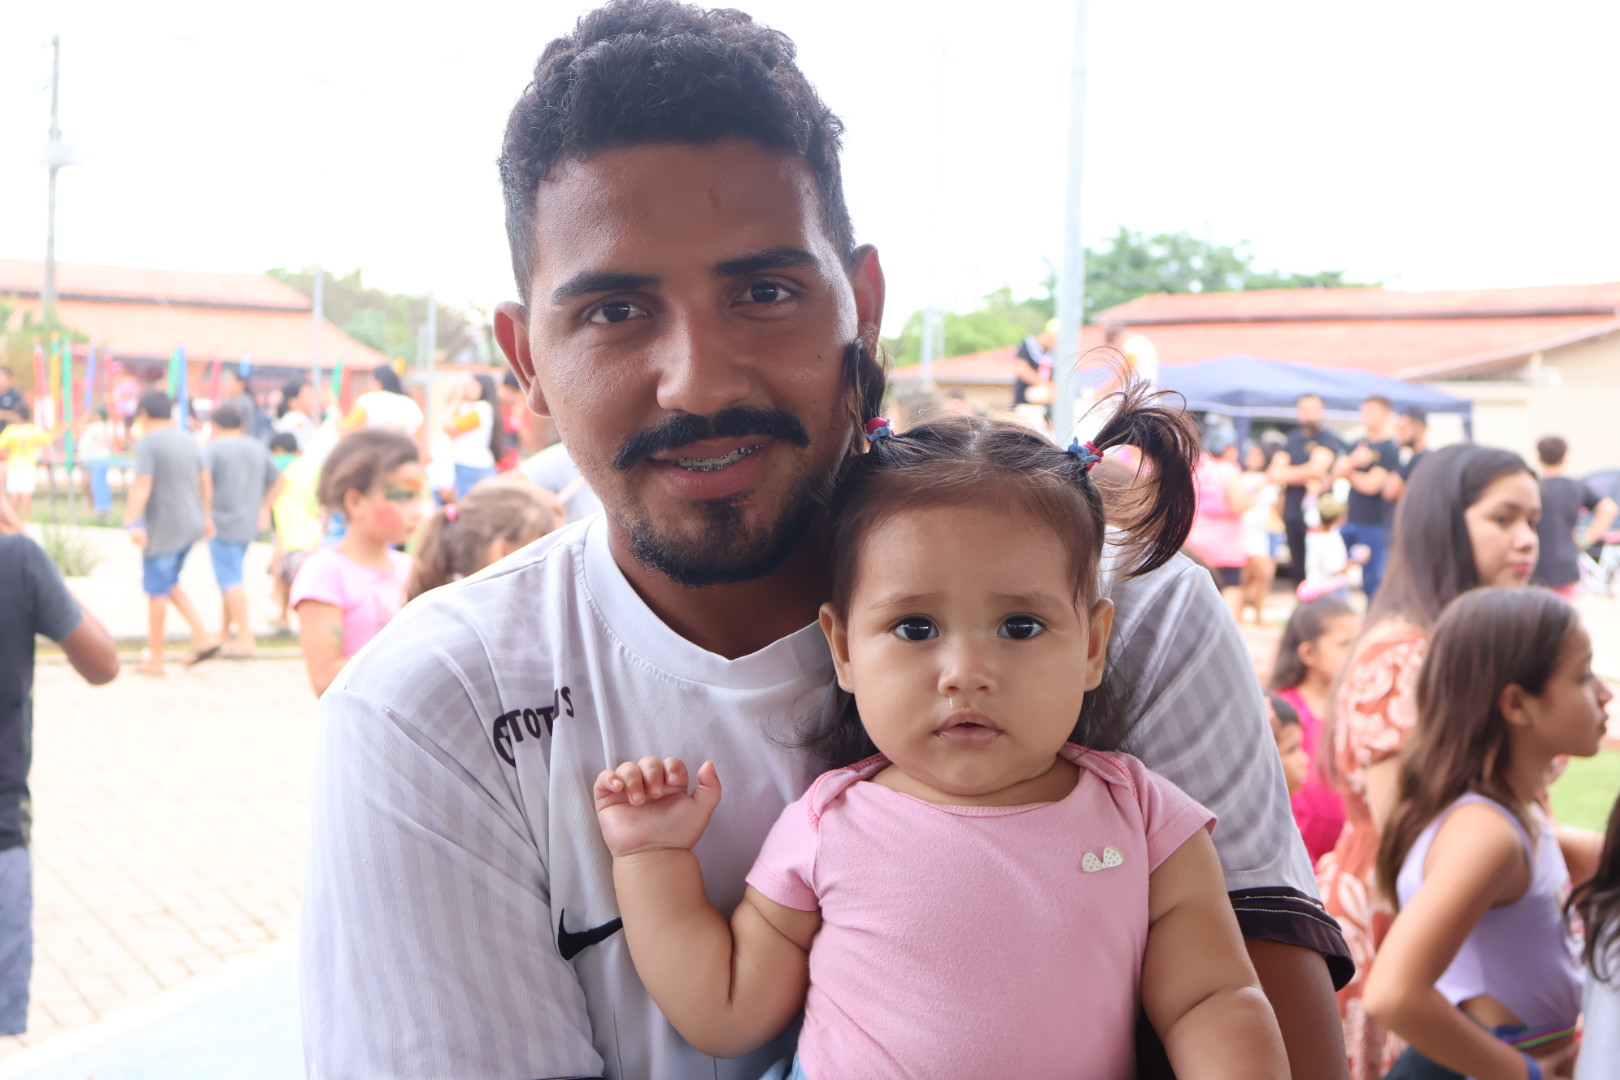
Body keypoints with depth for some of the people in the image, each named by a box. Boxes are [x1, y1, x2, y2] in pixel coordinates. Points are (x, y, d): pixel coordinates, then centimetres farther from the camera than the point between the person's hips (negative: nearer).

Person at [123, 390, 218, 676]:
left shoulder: (147, 443, -13)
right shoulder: (186, 438, 10)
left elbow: (142, 486, -25)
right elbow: (204, 480, 19)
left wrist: (132, 524, -32)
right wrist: (205, 517, 30)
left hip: (163, 528, -7)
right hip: (191, 524, 8)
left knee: (157, 591, 2)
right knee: (169, 585, 20)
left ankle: (154, 658, 10)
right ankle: (202, 637, 9)